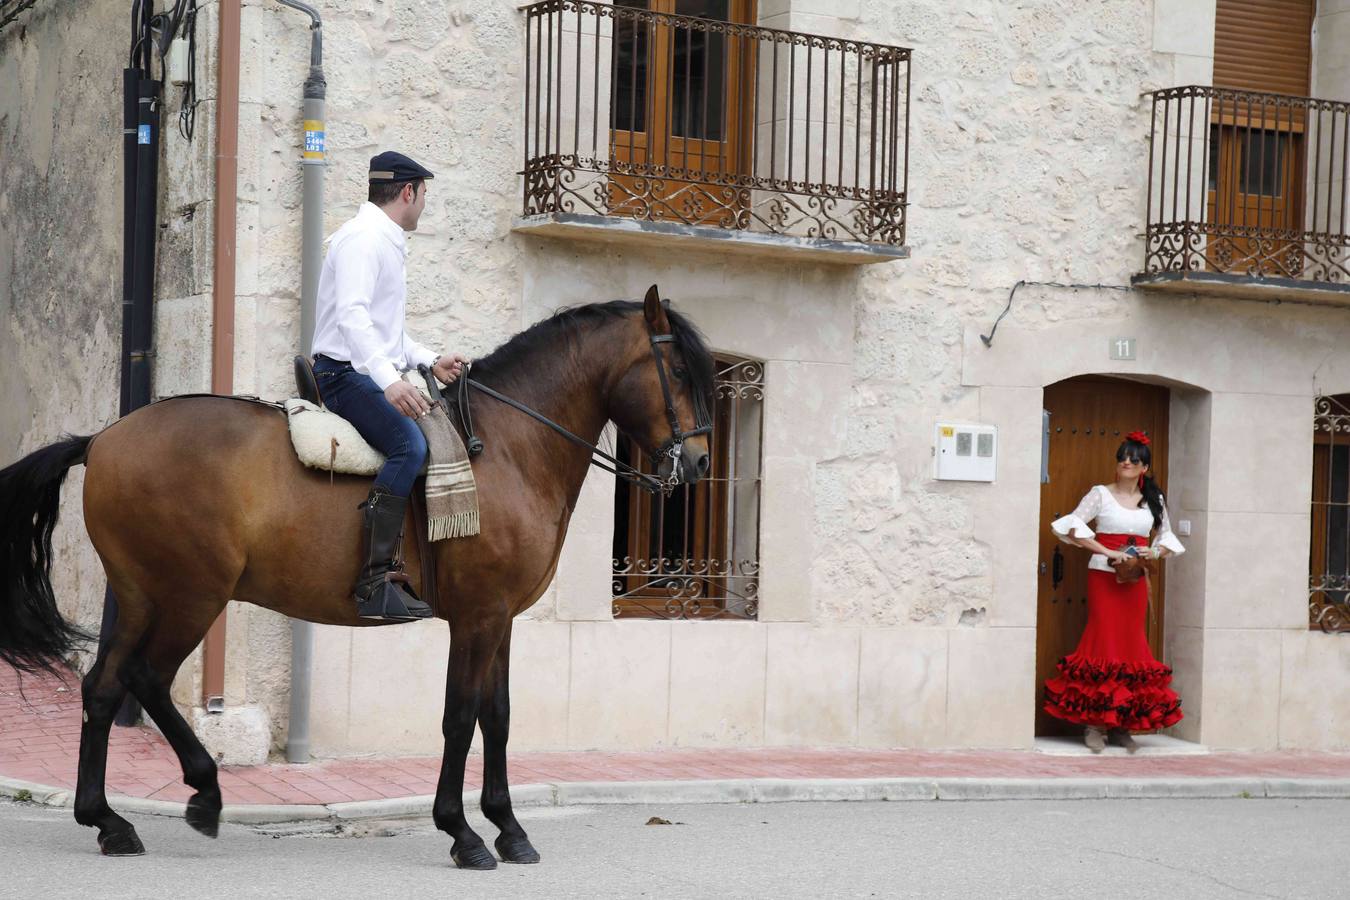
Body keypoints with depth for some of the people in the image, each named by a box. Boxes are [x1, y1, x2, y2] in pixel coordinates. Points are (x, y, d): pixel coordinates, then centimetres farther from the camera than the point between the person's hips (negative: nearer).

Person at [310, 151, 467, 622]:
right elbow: (352, 315, -26)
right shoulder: (362, 239, -11)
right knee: (409, 444, -30)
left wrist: (430, 361, 19)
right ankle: (374, 579, -36)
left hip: (374, 375, 11)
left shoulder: (387, 242, 23)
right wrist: (389, 379, -37)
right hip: (347, 374, -11)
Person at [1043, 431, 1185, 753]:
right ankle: (1094, 723, -3)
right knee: (1104, 640, -7)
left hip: (1137, 578, 4)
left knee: (1132, 644, 3)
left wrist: (1155, 552, -5)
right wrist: (1107, 552, -19)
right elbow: (1072, 526, -10)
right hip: (1104, 575, -4)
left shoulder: (1154, 501, 12)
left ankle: (1122, 724, 10)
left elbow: (1167, 539, 19)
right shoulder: (1100, 494, 1)